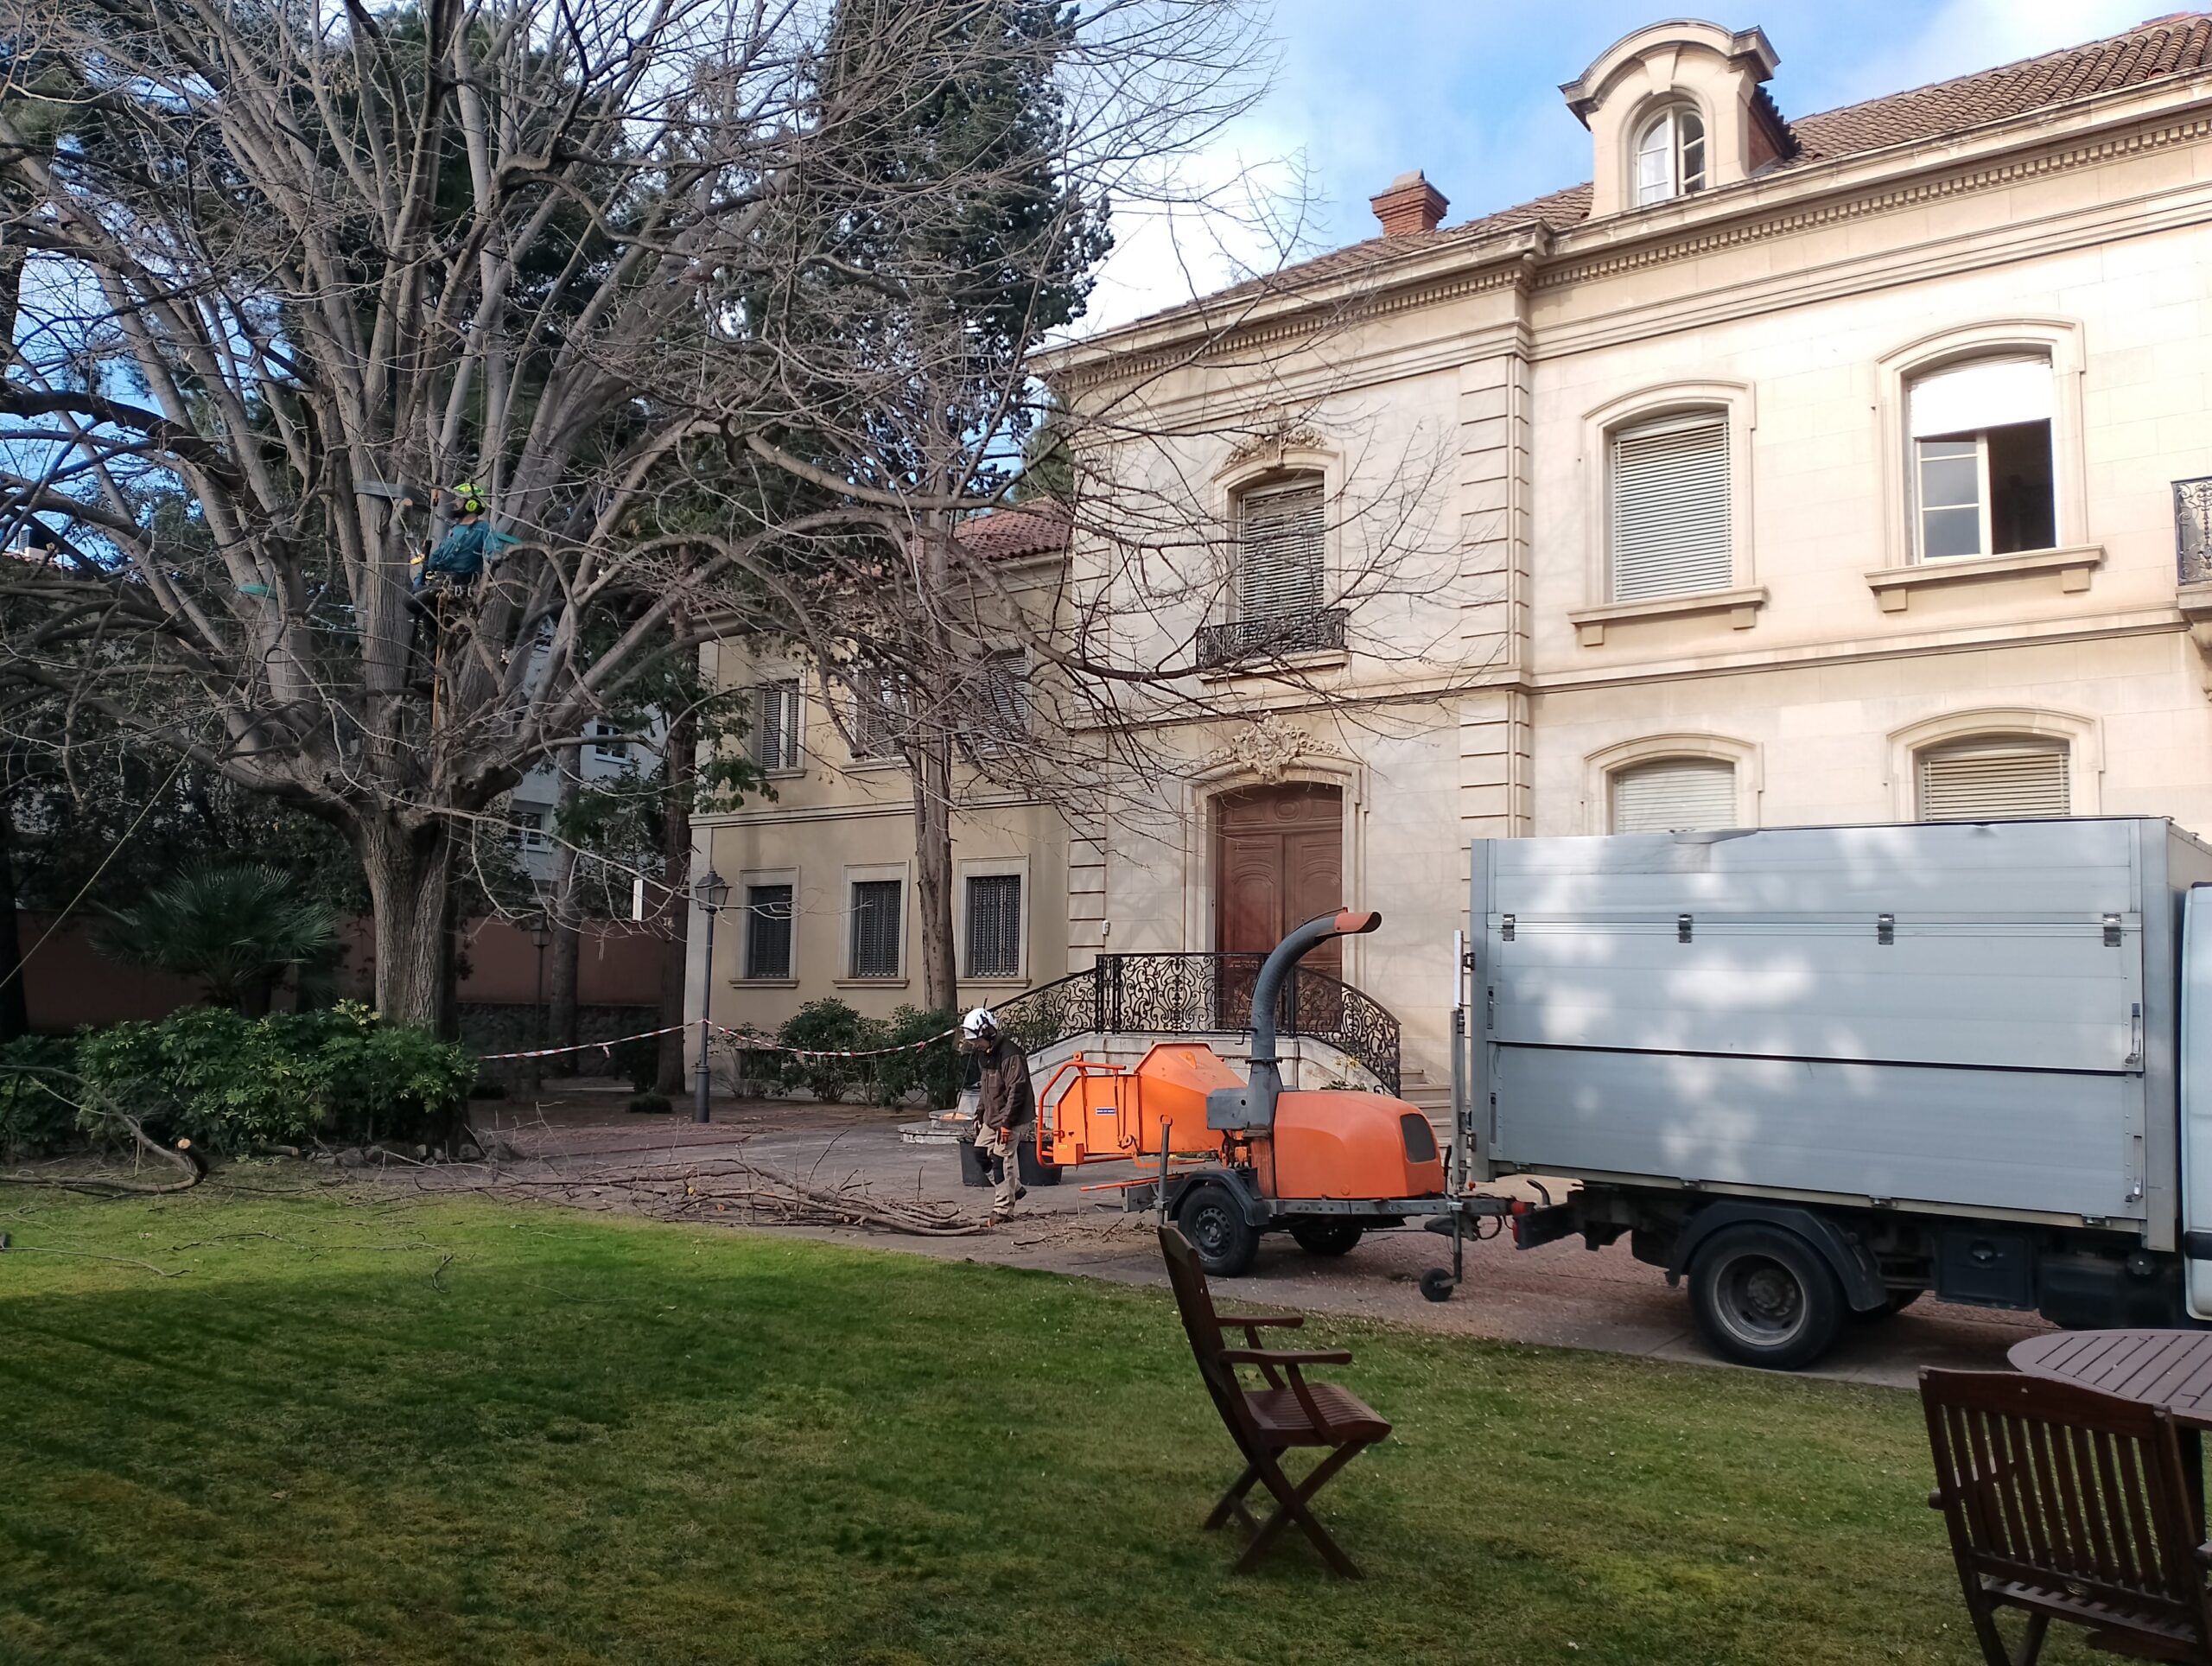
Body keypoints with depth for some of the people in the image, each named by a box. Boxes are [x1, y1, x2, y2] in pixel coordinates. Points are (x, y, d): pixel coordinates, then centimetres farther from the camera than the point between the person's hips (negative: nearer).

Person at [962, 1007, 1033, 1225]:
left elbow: (1017, 1090, -24)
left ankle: (1003, 1210, 1)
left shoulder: (1010, 1055, -21)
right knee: (981, 1153, 10)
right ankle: (1014, 1188, 25)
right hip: (992, 1117, 10)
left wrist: (1006, 1123, -24)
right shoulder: (985, 1054, 11)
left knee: (1001, 1160, -8)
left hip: (1011, 1118, -10)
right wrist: (979, 1113, 19)